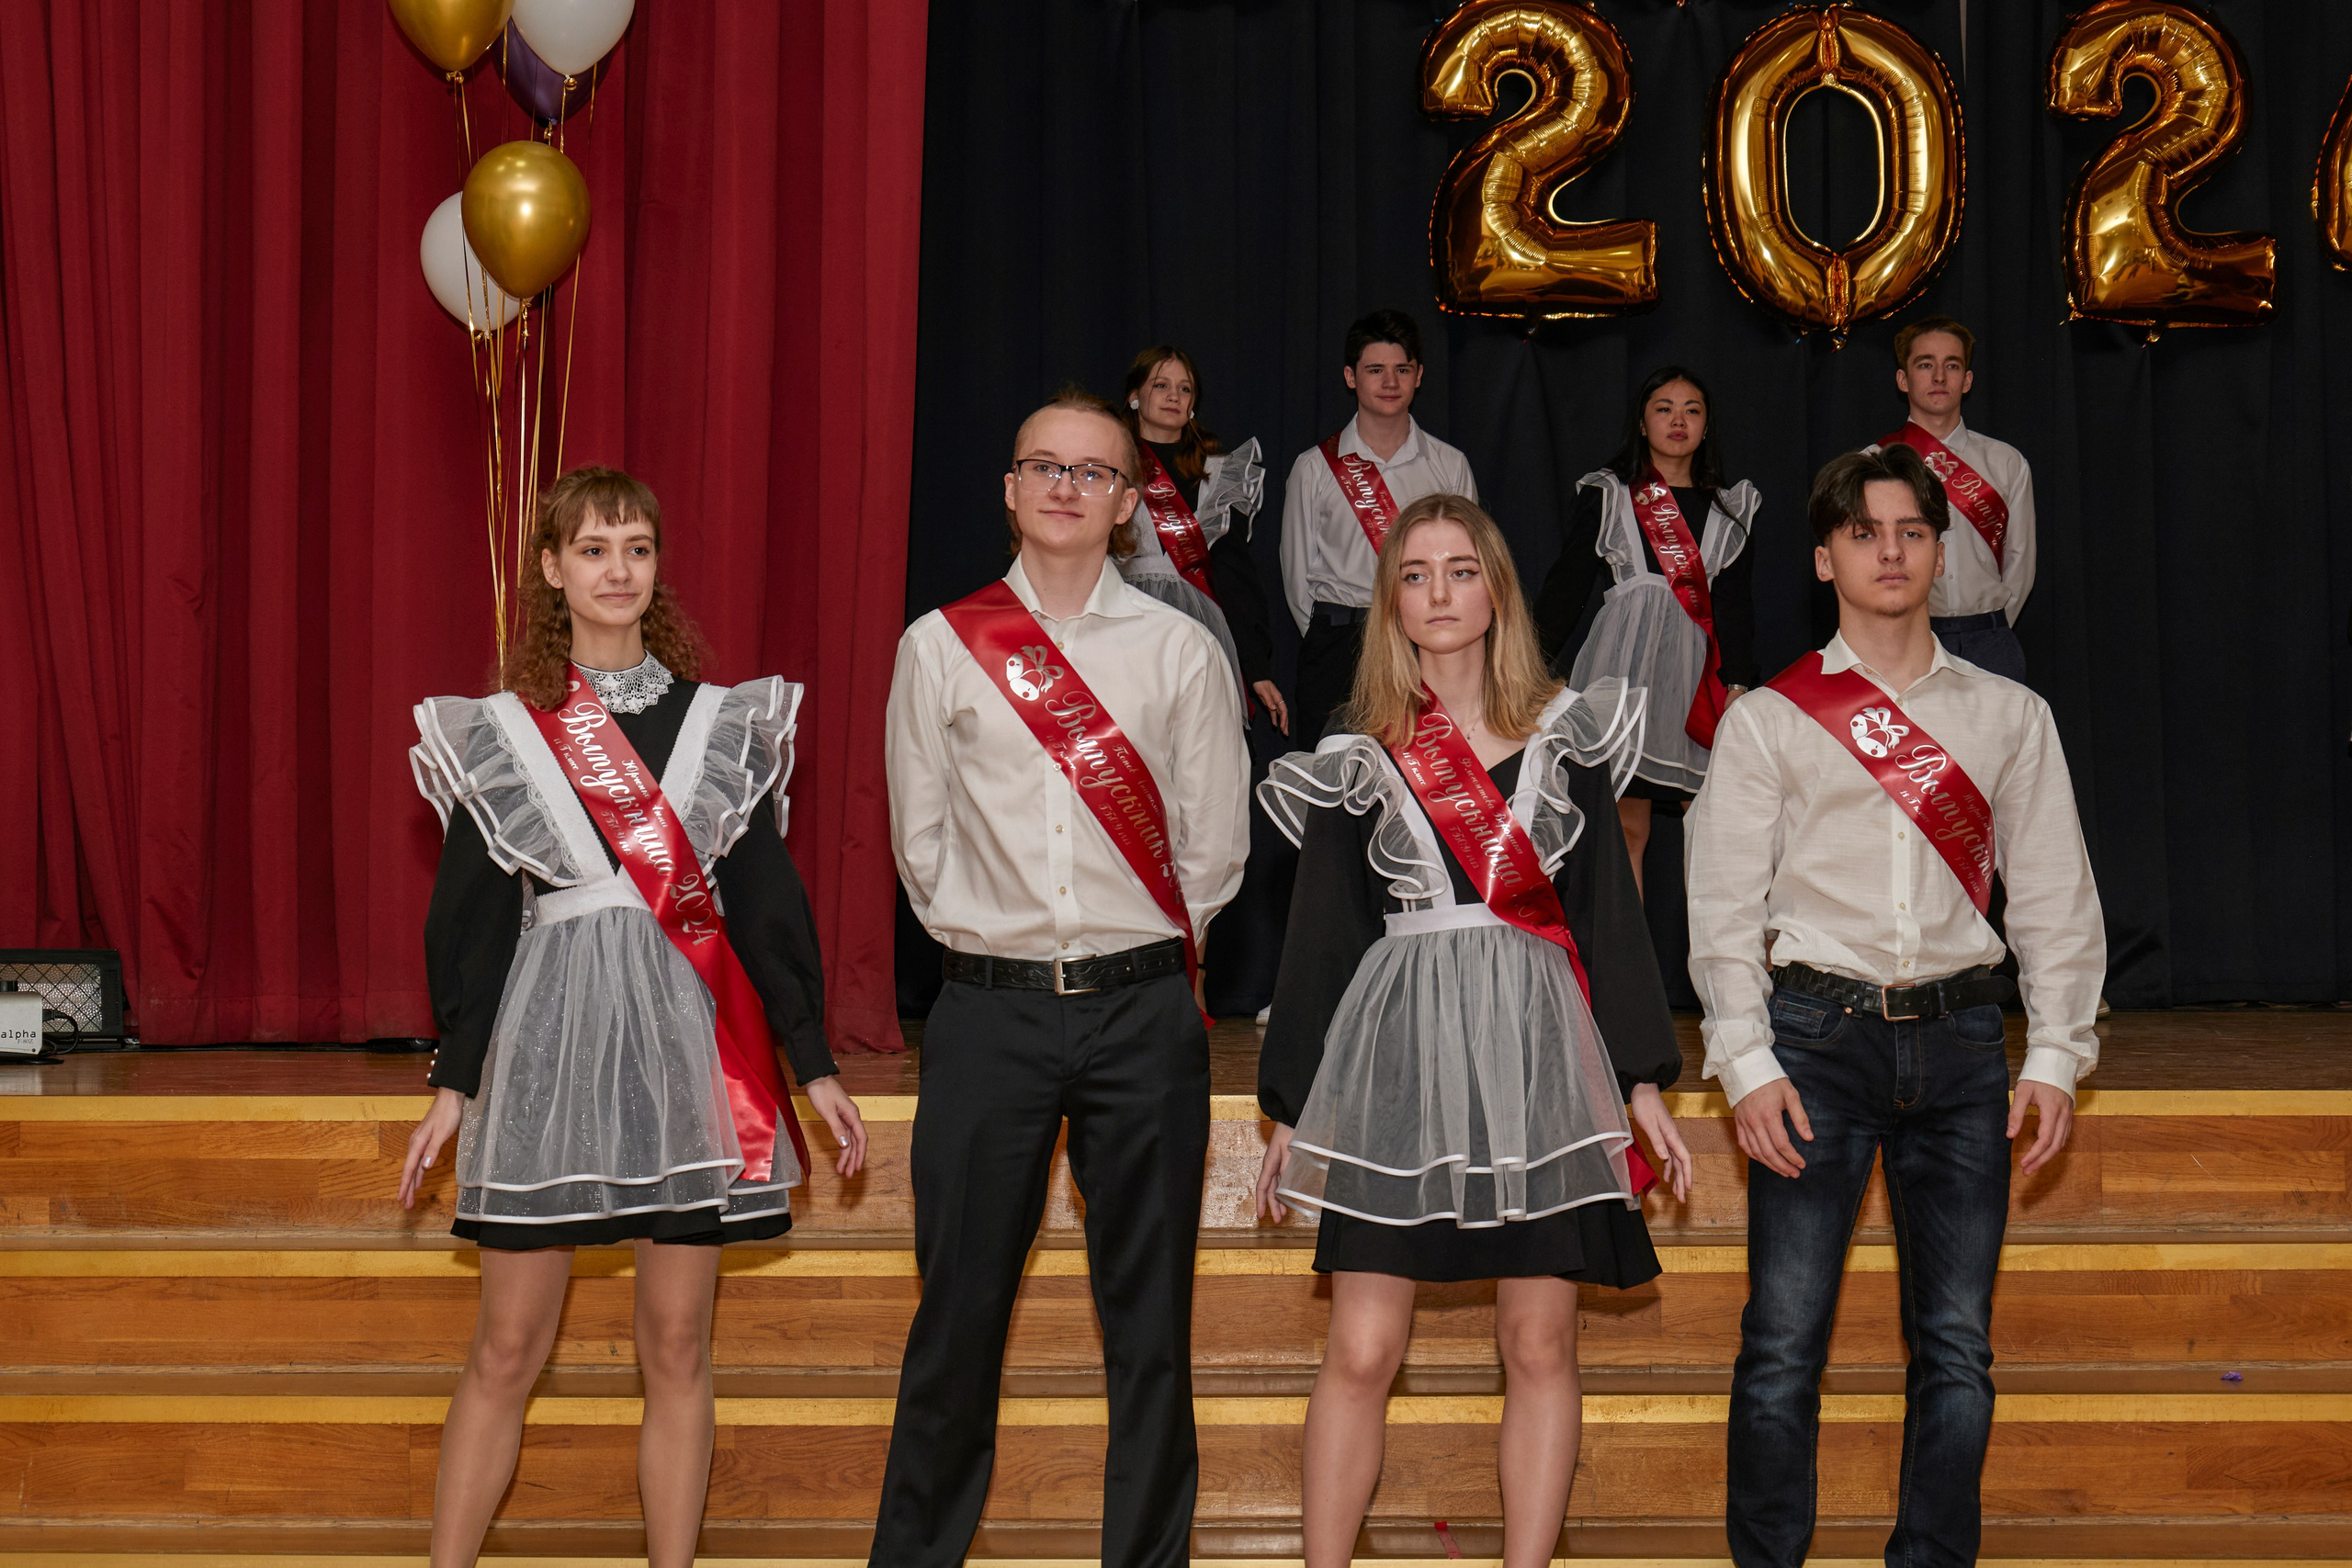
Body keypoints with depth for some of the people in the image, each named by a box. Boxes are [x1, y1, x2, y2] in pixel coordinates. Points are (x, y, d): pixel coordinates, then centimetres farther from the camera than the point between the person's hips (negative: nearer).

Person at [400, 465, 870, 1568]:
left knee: (676, 1350, 5)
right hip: (552, 1038, -1)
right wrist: (456, 1081, 1)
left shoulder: (721, 722, 7)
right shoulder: (499, 730, 4)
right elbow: (471, 912, 5)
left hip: (688, 1045, 1)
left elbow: (767, 898, 8)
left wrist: (813, 1062, 5)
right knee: (506, 1349, 1)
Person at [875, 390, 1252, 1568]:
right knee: (960, 1305, 4)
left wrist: (1137, 954, 8)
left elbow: (1213, 848, 8)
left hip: (1142, 1008, 0)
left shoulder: (1180, 650, 5)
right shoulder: (940, 646, 5)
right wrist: (995, 941, 8)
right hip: (990, 1010, 0)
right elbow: (919, 837, 10)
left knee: (1148, 1311, 6)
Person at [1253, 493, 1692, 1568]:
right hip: (1397, 1057, -1)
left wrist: (1643, 1082, 5)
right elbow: (1320, 934, 9)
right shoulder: (1356, 760, 6)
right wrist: (1288, 1109, 9)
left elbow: (1609, 910, 9)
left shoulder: (1567, 735, 9)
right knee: (1361, 1351, -4)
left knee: (1539, 1345, 3)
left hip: (1540, 1053, 1)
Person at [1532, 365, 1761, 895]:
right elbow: (1565, 587, 8)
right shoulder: (1606, 496, 8)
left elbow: (1736, 603, 13)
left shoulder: (1731, 507, 16)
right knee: (1626, 825, -4)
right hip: (1625, 666, -2)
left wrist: (1738, 683, 3)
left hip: (1696, 672, 2)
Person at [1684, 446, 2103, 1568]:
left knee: (1957, 1341, 2)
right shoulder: (1766, 720, 7)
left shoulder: (2009, 716, 13)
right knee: (1785, 1339, -6)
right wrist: (1748, 1065, -8)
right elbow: (1723, 907, 3)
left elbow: (2055, 896, 12)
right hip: (1816, 1031, -2)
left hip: (1959, 1034, 2)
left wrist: (2055, 1054, 2)